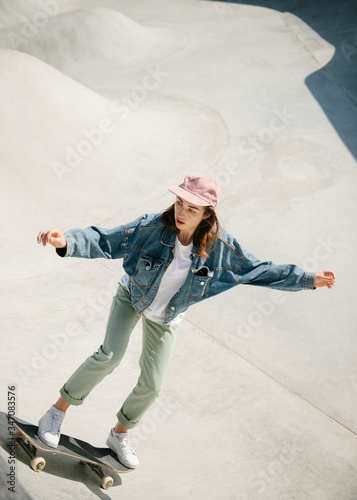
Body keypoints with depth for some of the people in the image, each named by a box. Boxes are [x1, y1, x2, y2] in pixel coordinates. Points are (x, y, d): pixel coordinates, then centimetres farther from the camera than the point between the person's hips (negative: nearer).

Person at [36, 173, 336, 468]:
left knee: (151, 385, 6)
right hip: (132, 297, -2)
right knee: (110, 356, -22)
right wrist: (67, 242, -54)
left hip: (167, 316, 2)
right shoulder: (151, 227, -33)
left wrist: (309, 280, -14)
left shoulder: (220, 246, -26)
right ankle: (58, 411, 2)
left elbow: (260, 271, -14)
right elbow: (104, 241, -35)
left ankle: (120, 434, 34)